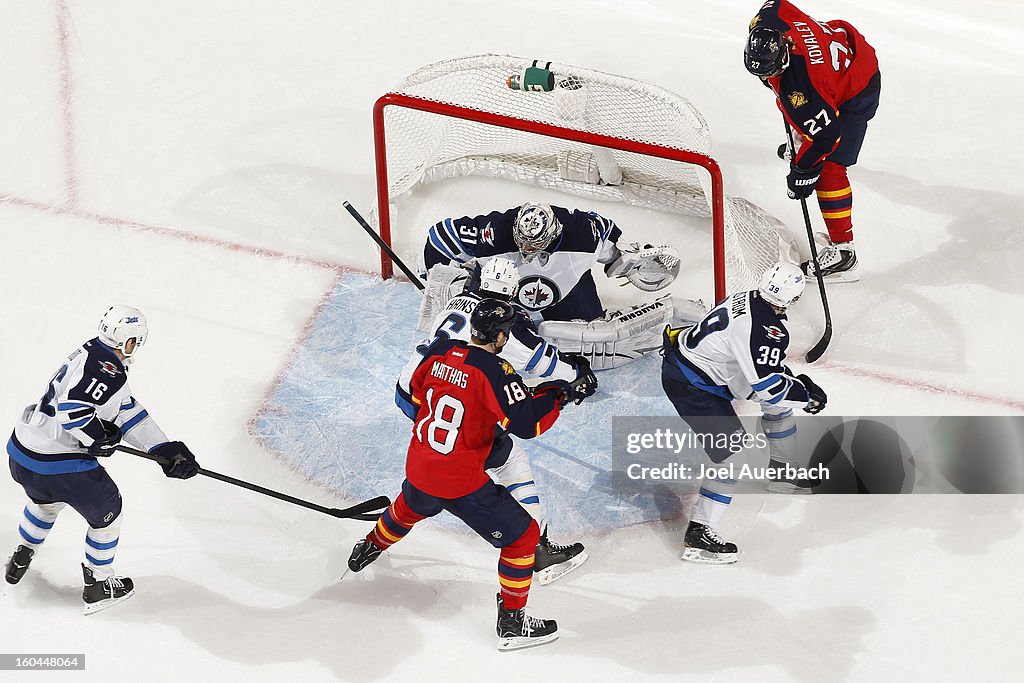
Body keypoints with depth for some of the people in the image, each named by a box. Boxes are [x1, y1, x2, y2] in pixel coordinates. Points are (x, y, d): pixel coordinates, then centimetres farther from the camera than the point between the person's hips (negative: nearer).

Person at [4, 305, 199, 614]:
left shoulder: (90, 354, 11)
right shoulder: (107, 370, -20)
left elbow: (129, 413, 12)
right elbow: (72, 408, -33)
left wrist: (165, 449, 8)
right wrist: (100, 439, -16)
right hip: (59, 465, -9)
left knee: (46, 501, 38)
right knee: (106, 512, 14)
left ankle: (22, 557, 56)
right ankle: (99, 586, 27)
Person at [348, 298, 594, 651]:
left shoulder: (439, 351, -3)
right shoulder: (494, 372, -22)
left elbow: (415, 394, 13)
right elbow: (526, 423, -24)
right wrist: (555, 396, -9)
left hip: (418, 467, 7)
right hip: (462, 483, -7)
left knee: (409, 508, 41)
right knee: (522, 535, 6)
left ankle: (369, 548, 65)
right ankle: (511, 623, 9)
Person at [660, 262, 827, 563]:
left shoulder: (748, 300, -1)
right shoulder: (765, 328, -29)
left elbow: (764, 363, 15)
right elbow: (767, 386, -26)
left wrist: (798, 380, 11)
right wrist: (807, 396, -11)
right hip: (688, 384, -10)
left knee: (779, 400, 21)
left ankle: (783, 470, 40)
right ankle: (698, 533, -11)